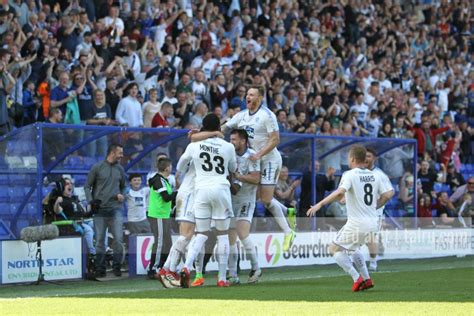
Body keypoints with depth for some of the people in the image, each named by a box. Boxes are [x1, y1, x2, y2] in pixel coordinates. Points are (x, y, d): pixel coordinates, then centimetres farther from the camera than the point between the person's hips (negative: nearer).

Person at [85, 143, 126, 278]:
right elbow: (87, 186, 5)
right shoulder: (97, 168, 1)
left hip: (115, 209, 2)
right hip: (100, 209, -2)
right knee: (100, 240, 2)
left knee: (118, 238, -8)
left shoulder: (120, 169, 12)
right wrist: (91, 201, -9)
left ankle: (117, 267, 2)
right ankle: (100, 269, 9)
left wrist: (122, 195, 3)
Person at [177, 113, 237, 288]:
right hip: (221, 189, -1)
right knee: (223, 234, 7)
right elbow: (233, 169, 21)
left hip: (201, 190, 1)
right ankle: (222, 278, 6)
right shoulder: (228, 147, 3)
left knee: (201, 234, 7)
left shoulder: (194, 146, 4)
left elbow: (180, 168, 19)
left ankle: (186, 267, -17)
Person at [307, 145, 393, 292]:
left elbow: (340, 192, -27)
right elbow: (385, 196, 12)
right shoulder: (375, 175, 9)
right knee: (353, 247, 30)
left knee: (335, 249, 7)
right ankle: (367, 279, 20)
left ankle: (357, 278, -6)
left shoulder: (350, 175, -10)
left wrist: (319, 204, -28)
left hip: (357, 223, -7)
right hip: (373, 223, 7)